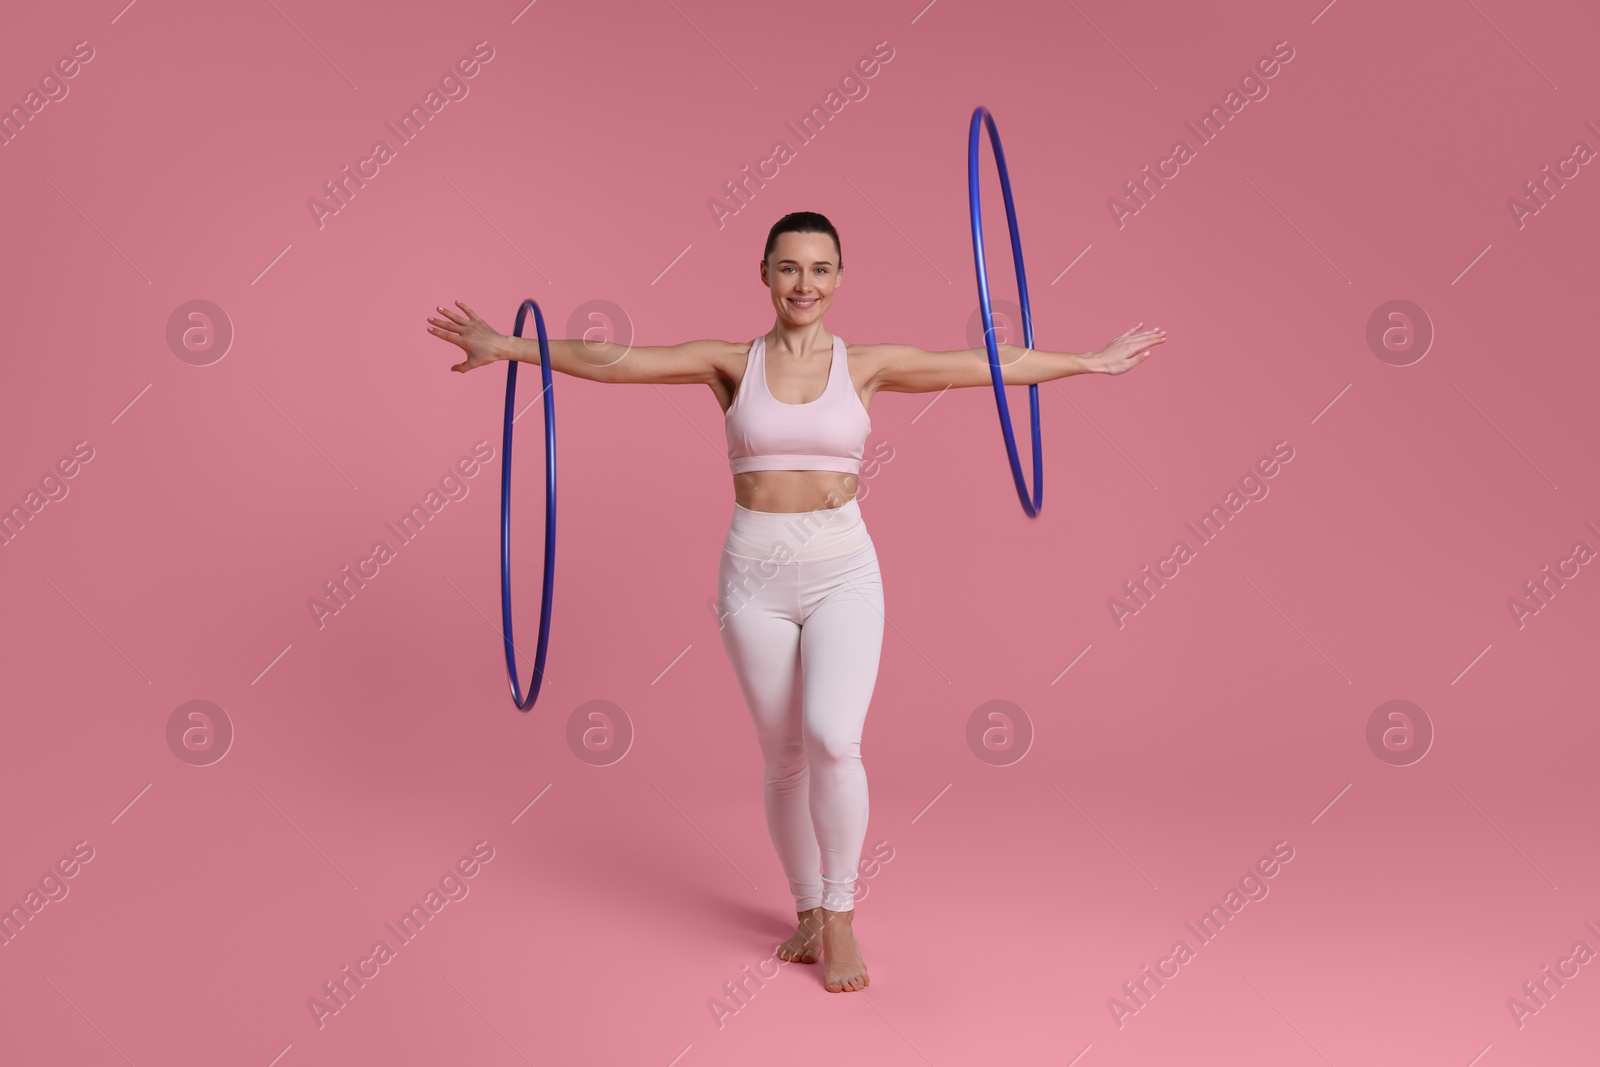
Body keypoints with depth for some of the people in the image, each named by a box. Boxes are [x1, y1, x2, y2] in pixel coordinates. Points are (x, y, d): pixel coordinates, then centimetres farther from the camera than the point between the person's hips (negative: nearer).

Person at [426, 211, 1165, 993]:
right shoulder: (731, 363, 2)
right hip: (755, 578, 1)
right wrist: (507, 345, -5)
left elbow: (990, 366, 7)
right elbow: (610, 360, -2)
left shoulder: (867, 365, 3)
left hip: (844, 574, -1)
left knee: (832, 739, -19)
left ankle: (839, 914, 3)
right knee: (785, 759, 8)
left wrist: (1087, 362, 10)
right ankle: (809, 913, 30)